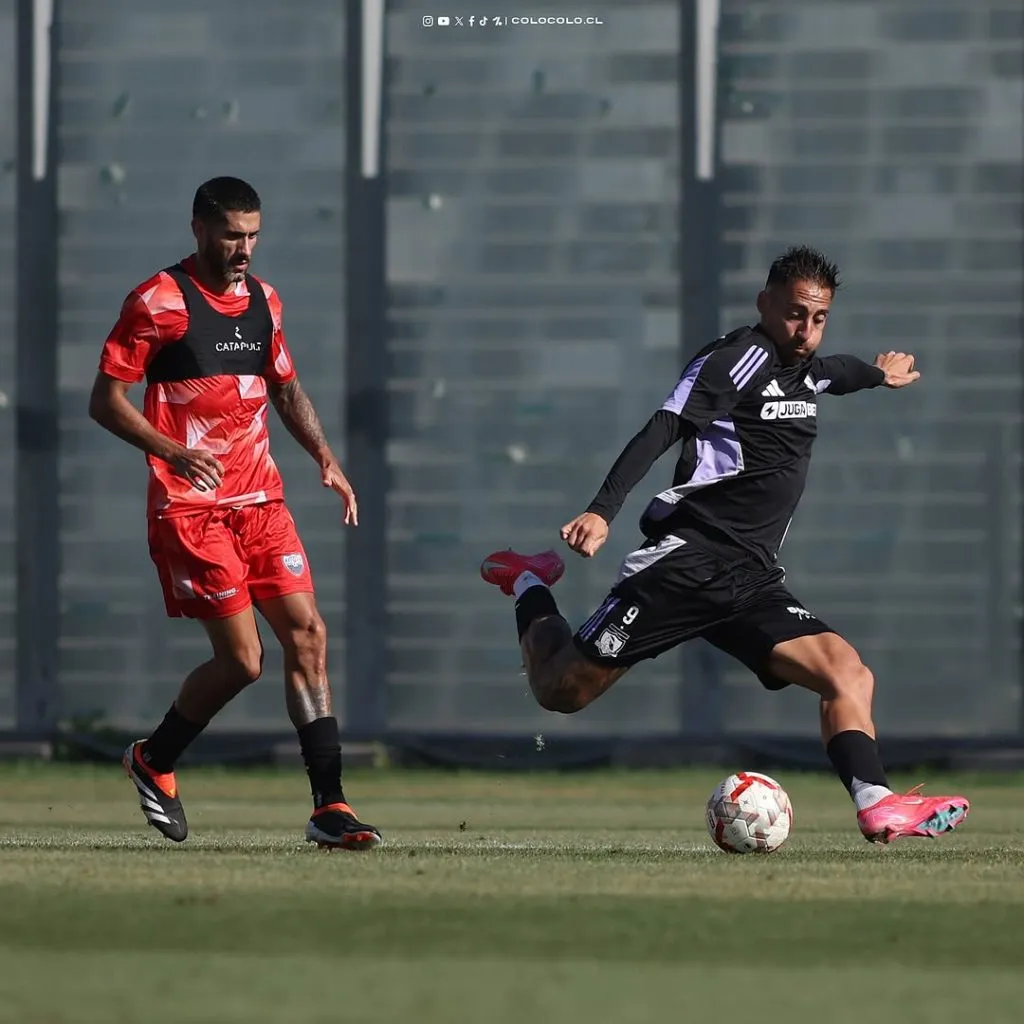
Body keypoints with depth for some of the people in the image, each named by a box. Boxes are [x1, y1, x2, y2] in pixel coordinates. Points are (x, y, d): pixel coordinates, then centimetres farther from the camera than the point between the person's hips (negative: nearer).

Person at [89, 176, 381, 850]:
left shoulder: (262, 300, 14)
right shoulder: (158, 301, -7)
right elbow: (106, 400, -7)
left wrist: (326, 458, 11)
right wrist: (174, 451, -22)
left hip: (259, 498, 6)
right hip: (189, 507, -6)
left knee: (308, 634, -6)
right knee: (242, 659, -9)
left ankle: (330, 806, -5)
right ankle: (154, 761, 18)